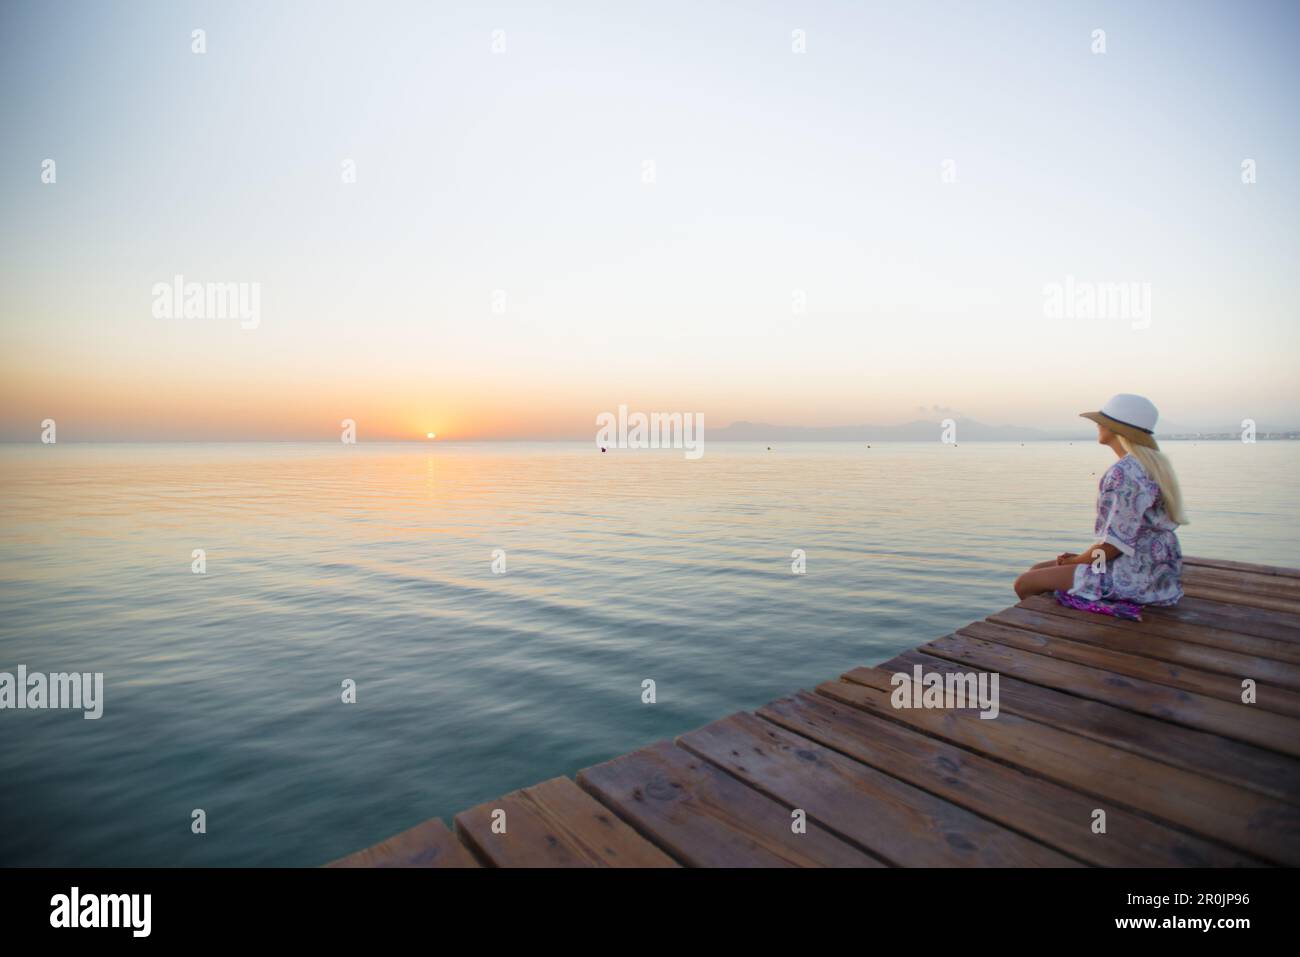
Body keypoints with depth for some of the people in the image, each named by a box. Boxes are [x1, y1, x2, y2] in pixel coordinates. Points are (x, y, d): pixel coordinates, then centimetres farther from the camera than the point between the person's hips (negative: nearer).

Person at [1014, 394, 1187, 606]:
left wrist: (1076, 560, -5)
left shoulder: (1123, 472, -22)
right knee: (1037, 570, 16)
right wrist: (1082, 556, 9)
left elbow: (1116, 543, -23)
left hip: (1134, 578, -10)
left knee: (1024, 584, -6)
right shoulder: (1152, 464, 10)